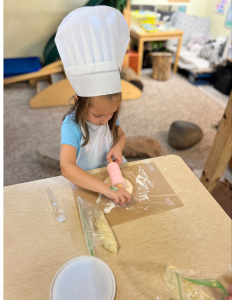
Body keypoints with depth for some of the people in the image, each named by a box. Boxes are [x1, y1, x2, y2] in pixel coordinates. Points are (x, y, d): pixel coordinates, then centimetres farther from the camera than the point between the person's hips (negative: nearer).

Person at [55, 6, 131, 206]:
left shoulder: (109, 115, -12)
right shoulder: (72, 125, -28)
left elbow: (121, 136, 7)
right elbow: (67, 168, -38)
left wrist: (117, 147, -17)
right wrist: (108, 190, -46)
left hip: (111, 170, 5)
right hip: (84, 181, -4)